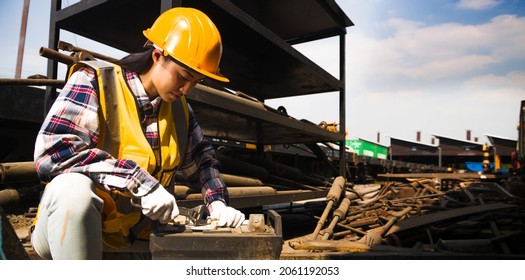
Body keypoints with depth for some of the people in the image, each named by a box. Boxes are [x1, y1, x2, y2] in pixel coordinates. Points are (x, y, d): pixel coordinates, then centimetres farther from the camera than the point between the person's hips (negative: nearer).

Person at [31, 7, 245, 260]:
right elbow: (52, 151, -25)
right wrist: (139, 182, -31)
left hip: (133, 233, 6)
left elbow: (202, 161, 13)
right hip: (68, 226, -5)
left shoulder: (179, 107, 4)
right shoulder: (96, 80, -12)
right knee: (73, 187, -37)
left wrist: (217, 202, -5)